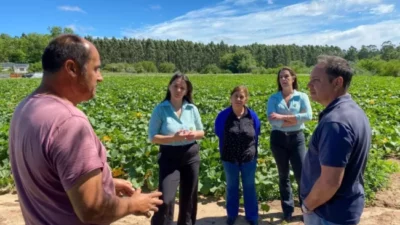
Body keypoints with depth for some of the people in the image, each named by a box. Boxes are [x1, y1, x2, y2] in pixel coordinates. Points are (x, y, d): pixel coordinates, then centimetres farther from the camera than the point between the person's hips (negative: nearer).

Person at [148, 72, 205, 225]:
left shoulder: (192, 109, 0)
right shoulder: (160, 109, -8)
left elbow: (202, 132, 10)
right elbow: (152, 137, -10)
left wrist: (194, 134, -13)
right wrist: (174, 138, -24)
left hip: (191, 156, 4)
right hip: (169, 157, -3)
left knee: (188, 198, 15)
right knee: (166, 200, -13)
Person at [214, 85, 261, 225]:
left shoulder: (252, 115, -11)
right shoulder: (223, 115, -15)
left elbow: (255, 135, 6)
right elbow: (219, 135, 1)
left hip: (249, 158, 1)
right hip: (230, 159, 0)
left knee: (249, 187, 15)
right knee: (231, 187, 16)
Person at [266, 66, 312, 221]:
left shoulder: (302, 96, 0)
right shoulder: (273, 98, 0)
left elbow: (308, 116, -17)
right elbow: (271, 120, -13)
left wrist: (283, 117, -21)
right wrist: (294, 119, -16)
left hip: (296, 138, -1)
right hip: (278, 139, 1)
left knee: (301, 175, 1)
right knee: (283, 175, 11)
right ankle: (288, 209, 26)